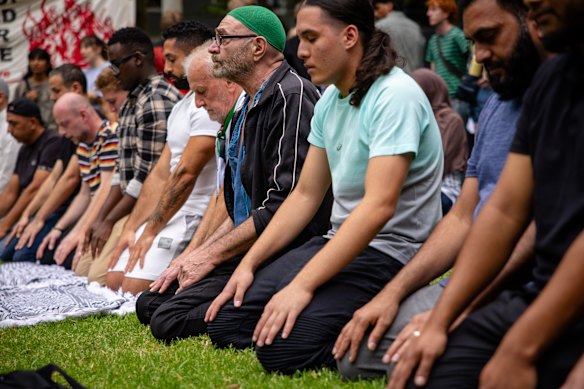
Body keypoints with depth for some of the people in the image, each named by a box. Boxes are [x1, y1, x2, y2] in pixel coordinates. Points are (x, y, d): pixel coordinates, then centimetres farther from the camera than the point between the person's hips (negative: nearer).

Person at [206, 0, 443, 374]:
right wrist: (248, 265, 4)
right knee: (225, 323, 0)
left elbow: (378, 206, -27)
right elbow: (305, 195, 13)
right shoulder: (330, 101, 9)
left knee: (282, 347, -26)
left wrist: (301, 286, -29)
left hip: (389, 253, -9)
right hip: (339, 242, 9)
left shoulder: (395, 96, -18)